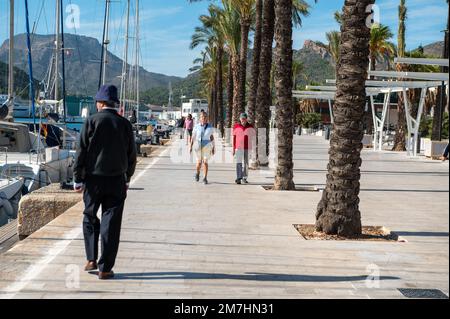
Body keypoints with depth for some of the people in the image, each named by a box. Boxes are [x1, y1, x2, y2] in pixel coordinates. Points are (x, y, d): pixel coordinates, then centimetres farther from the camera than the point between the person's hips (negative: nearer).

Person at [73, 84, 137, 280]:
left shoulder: (92, 122, -5)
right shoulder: (125, 124, 2)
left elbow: (81, 152, -6)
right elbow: (131, 155, 7)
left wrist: (78, 179, 1)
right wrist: (127, 179, 19)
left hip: (93, 179, -1)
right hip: (116, 180, 1)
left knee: (90, 218, 17)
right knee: (111, 224, 3)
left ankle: (91, 260, 15)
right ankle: (105, 269, 5)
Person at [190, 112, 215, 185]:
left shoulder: (210, 127, 1)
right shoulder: (196, 127, -1)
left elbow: (212, 138, 5)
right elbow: (193, 137, 0)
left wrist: (213, 148, 5)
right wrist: (191, 146, -7)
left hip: (207, 146, 0)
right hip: (198, 146, 0)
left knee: (205, 162, -6)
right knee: (199, 162, 4)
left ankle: (205, 178, 3)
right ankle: (197, 173, 34)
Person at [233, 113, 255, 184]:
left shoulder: (250, 127, 2)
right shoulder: (236, 126, 0)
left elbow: (254, 135, 14)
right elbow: (234, 137, 3)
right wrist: (233, 148, 1)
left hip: (247, 147, 1)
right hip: (238, 147, -1)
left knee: (246, 163, 8)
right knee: (239, 163, -10)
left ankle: (244, 178, 19)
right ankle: (239, 178, -14)